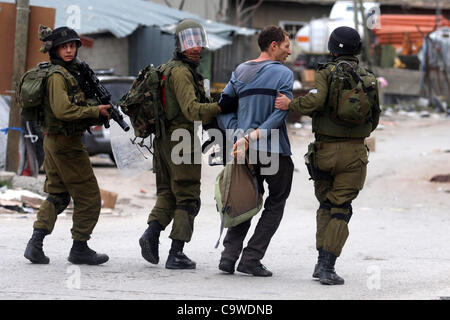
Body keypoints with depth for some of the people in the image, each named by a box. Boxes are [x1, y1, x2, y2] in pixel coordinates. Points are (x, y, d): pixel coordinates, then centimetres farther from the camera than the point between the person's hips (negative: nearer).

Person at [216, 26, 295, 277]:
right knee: (275, 203, 8)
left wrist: (240, 133, -4)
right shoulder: (283, 74, -6)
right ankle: (251, 258, 0)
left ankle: (229, 254, 3)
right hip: (274, 152, -5)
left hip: (246, 151, 5)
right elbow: (280, 113, -17)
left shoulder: (240, 72, 11)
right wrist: (252, 138, -18)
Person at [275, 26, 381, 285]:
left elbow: (314, 101, -21)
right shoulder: (369, 79, 6)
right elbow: (374, 118, 11)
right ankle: (327, 266, -9)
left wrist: (290, 104, -5)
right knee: (341, 210, 1)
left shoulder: (327, 73, -5)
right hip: (355, 152, 1)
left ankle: (322, 261, 15)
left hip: (326, 149, 0)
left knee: (326, 205, 18)